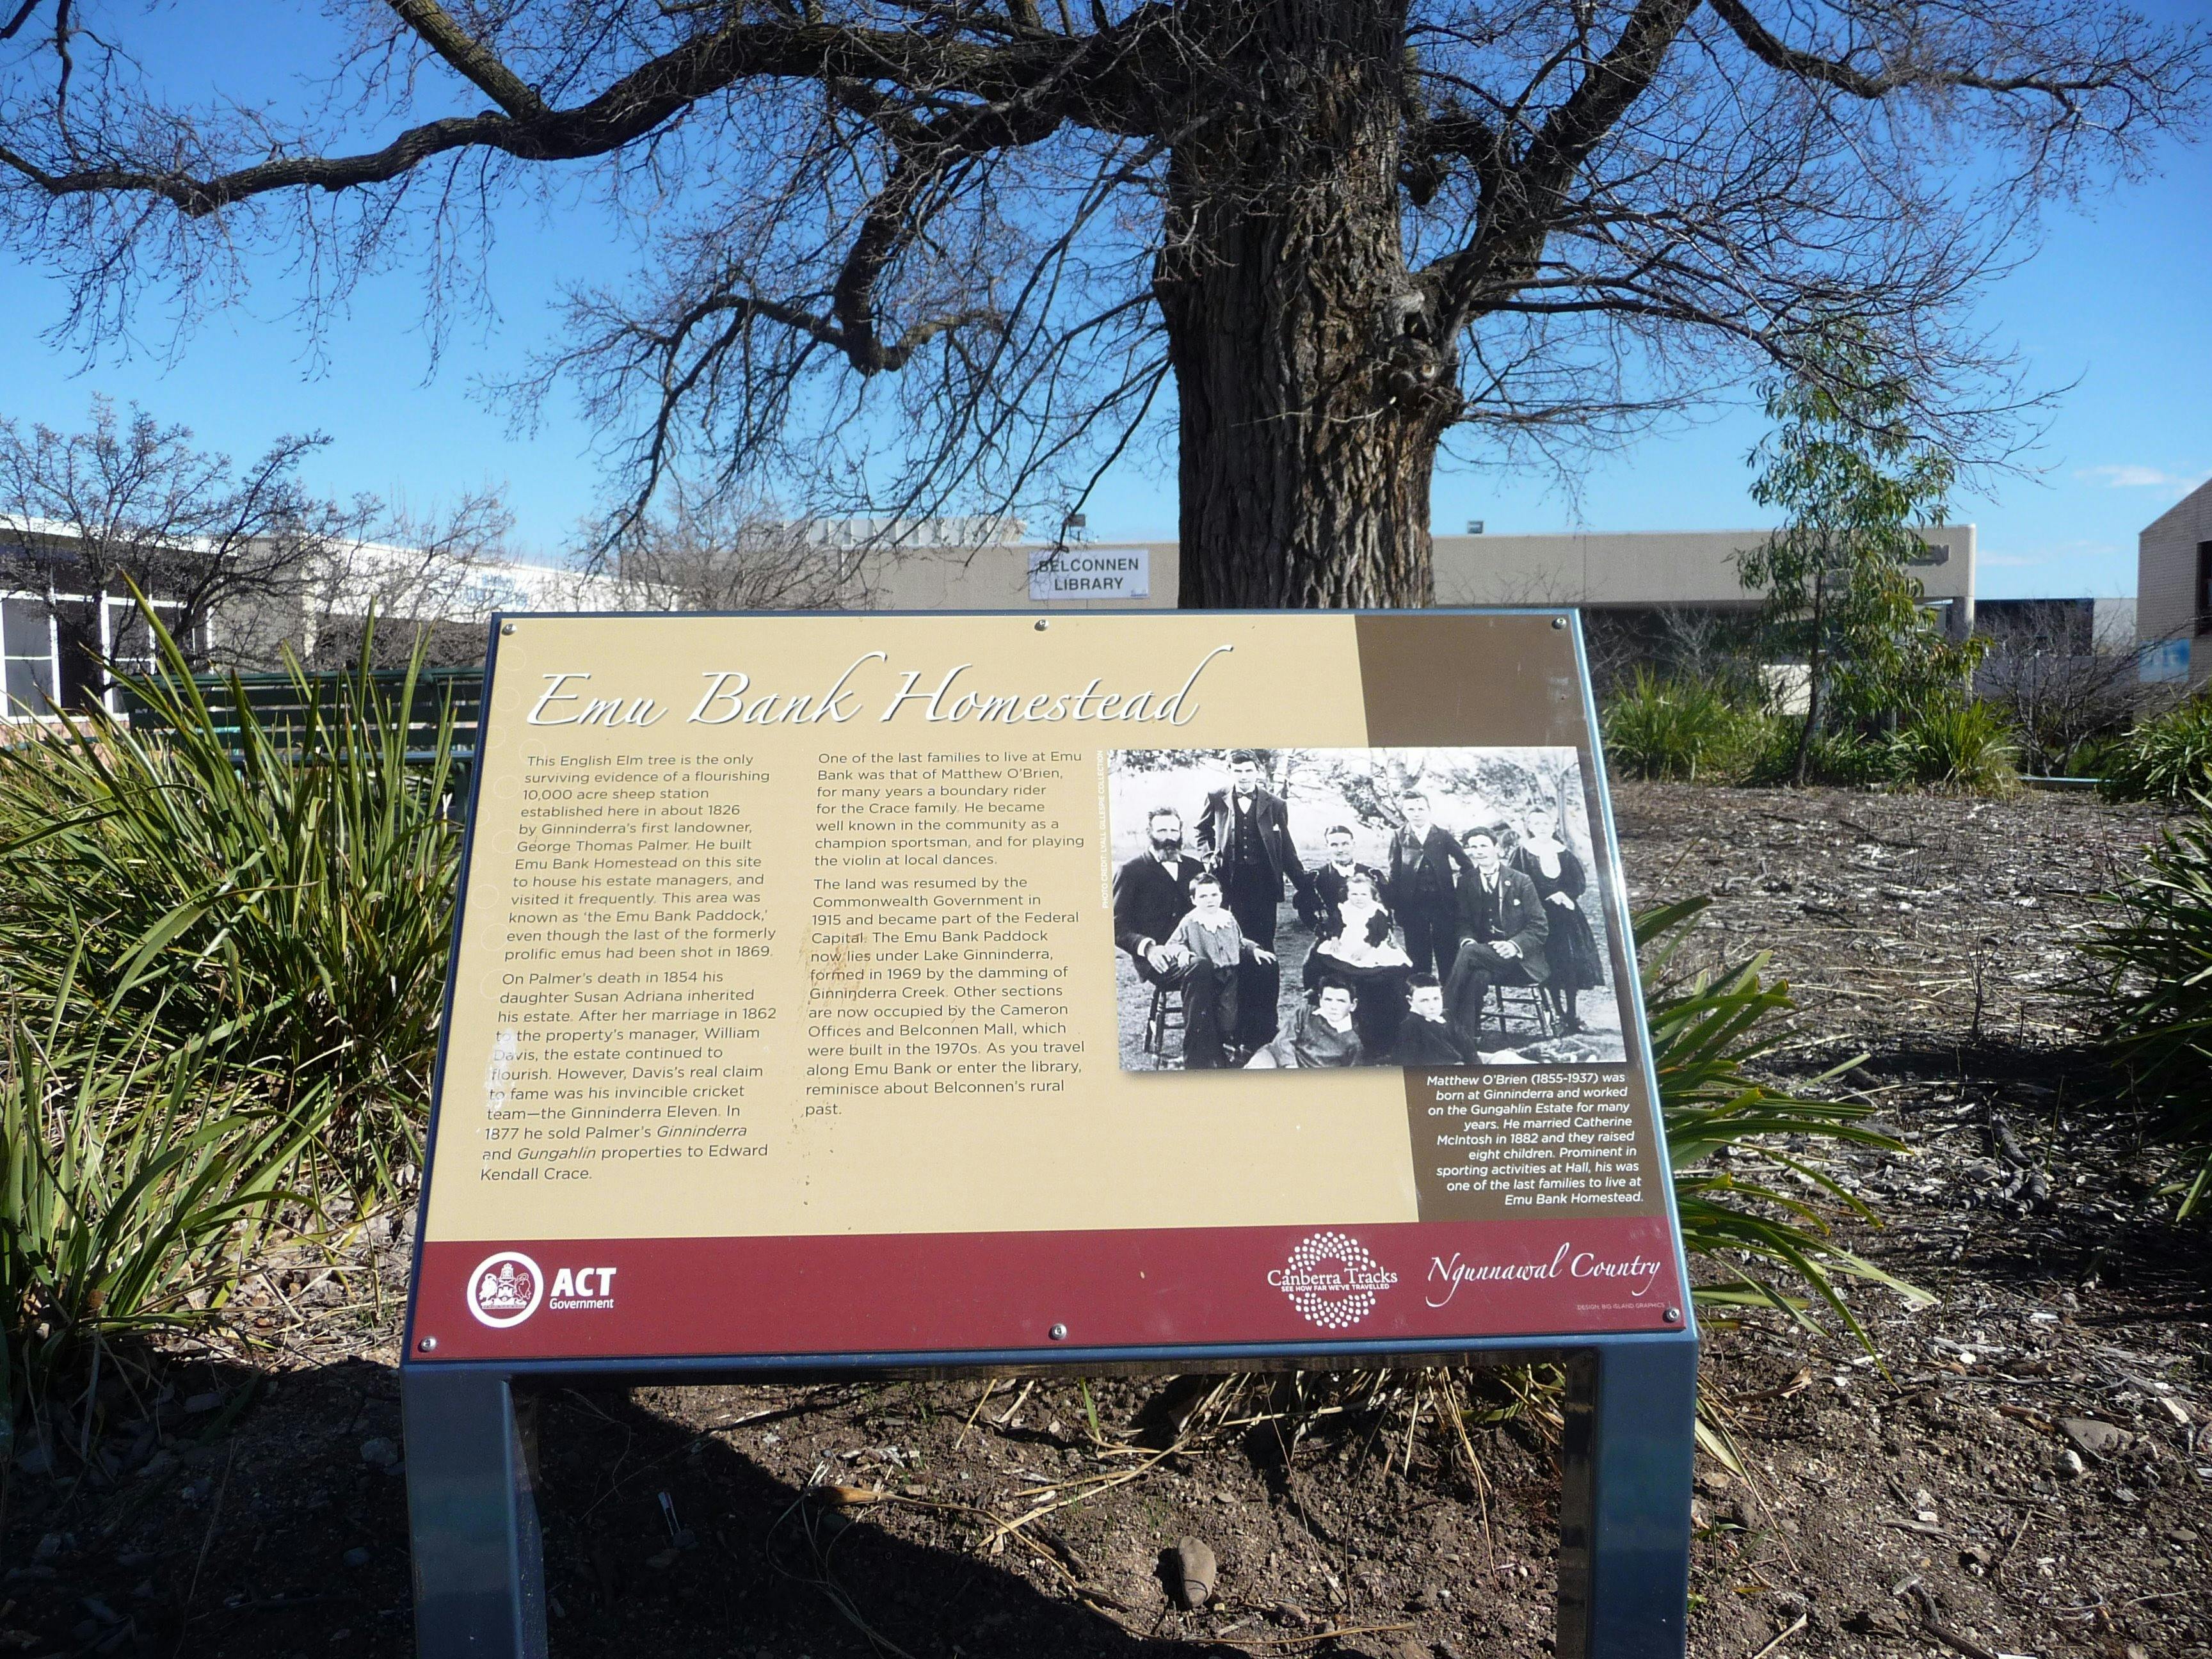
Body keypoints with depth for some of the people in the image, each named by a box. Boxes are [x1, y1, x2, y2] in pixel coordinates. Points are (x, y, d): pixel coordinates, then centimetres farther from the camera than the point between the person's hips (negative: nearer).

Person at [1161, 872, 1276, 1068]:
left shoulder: (1229, 919, 16)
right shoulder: (1189, 923, 2)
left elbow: (1240, 943, 30)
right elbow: (1172, 944, 3)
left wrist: (1254, 950, 14)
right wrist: (1182, 953, -17)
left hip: (1230, 974, 3)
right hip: (1205, 979, -3)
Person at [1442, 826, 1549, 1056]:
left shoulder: (1521, 882, 1)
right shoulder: (1467, 884, 12)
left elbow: (1539, 927, -1)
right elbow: (1464, 922, 11)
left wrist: (1514, 945, -19)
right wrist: (1468, 941, -14)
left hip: (1518, 958, -2)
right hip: (1484, 955, 2)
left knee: (1470, 953, -31)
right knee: (1477, 977, -34)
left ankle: (1445, 1010, -27)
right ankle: (1466, 1046, -38)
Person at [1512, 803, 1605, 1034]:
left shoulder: (1565, 853, 11)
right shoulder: (1523, 853, 1)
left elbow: (1580, 883, 7)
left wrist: (1565, 894, -12)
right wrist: (1550, 896, -13)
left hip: (1566, 916, 3)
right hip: (1538, 917, -3)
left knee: (1571, 965, -7)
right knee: (1550, 967, -7)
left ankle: (1573, 1015, -1)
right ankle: (1561, 1017, 1)